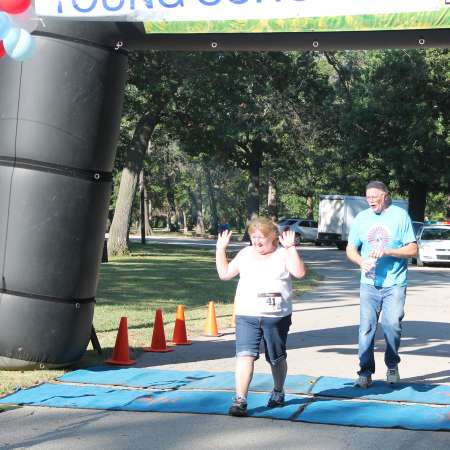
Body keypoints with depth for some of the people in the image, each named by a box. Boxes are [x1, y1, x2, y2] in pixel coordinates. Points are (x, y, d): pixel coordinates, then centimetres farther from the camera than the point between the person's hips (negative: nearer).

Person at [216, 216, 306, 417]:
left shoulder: (283, 254, 1)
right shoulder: (245, 254, 11)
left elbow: (299, 272, -15)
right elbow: (224, 273, 14)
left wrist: (291, 248, -20)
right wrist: (221, 249, 7)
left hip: (277, 317, -1)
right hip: (246, 316, 1)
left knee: (277, 358, 14)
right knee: (245, 355, -13)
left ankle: (278, 392, 38)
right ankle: (240, 400, -17)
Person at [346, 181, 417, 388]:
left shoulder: (400, 215, 0)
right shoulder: (361, 218, 9)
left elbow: (412, 249, -2)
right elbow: (350, 249, 12)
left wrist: (387, 251, -17)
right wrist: (361, 261, -10)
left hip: (395, 284, -2)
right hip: (369, 284, 2)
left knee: (392, 324, -8)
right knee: (366, 327, -2)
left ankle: (392, 366, 15)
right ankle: (365, 372, 6)